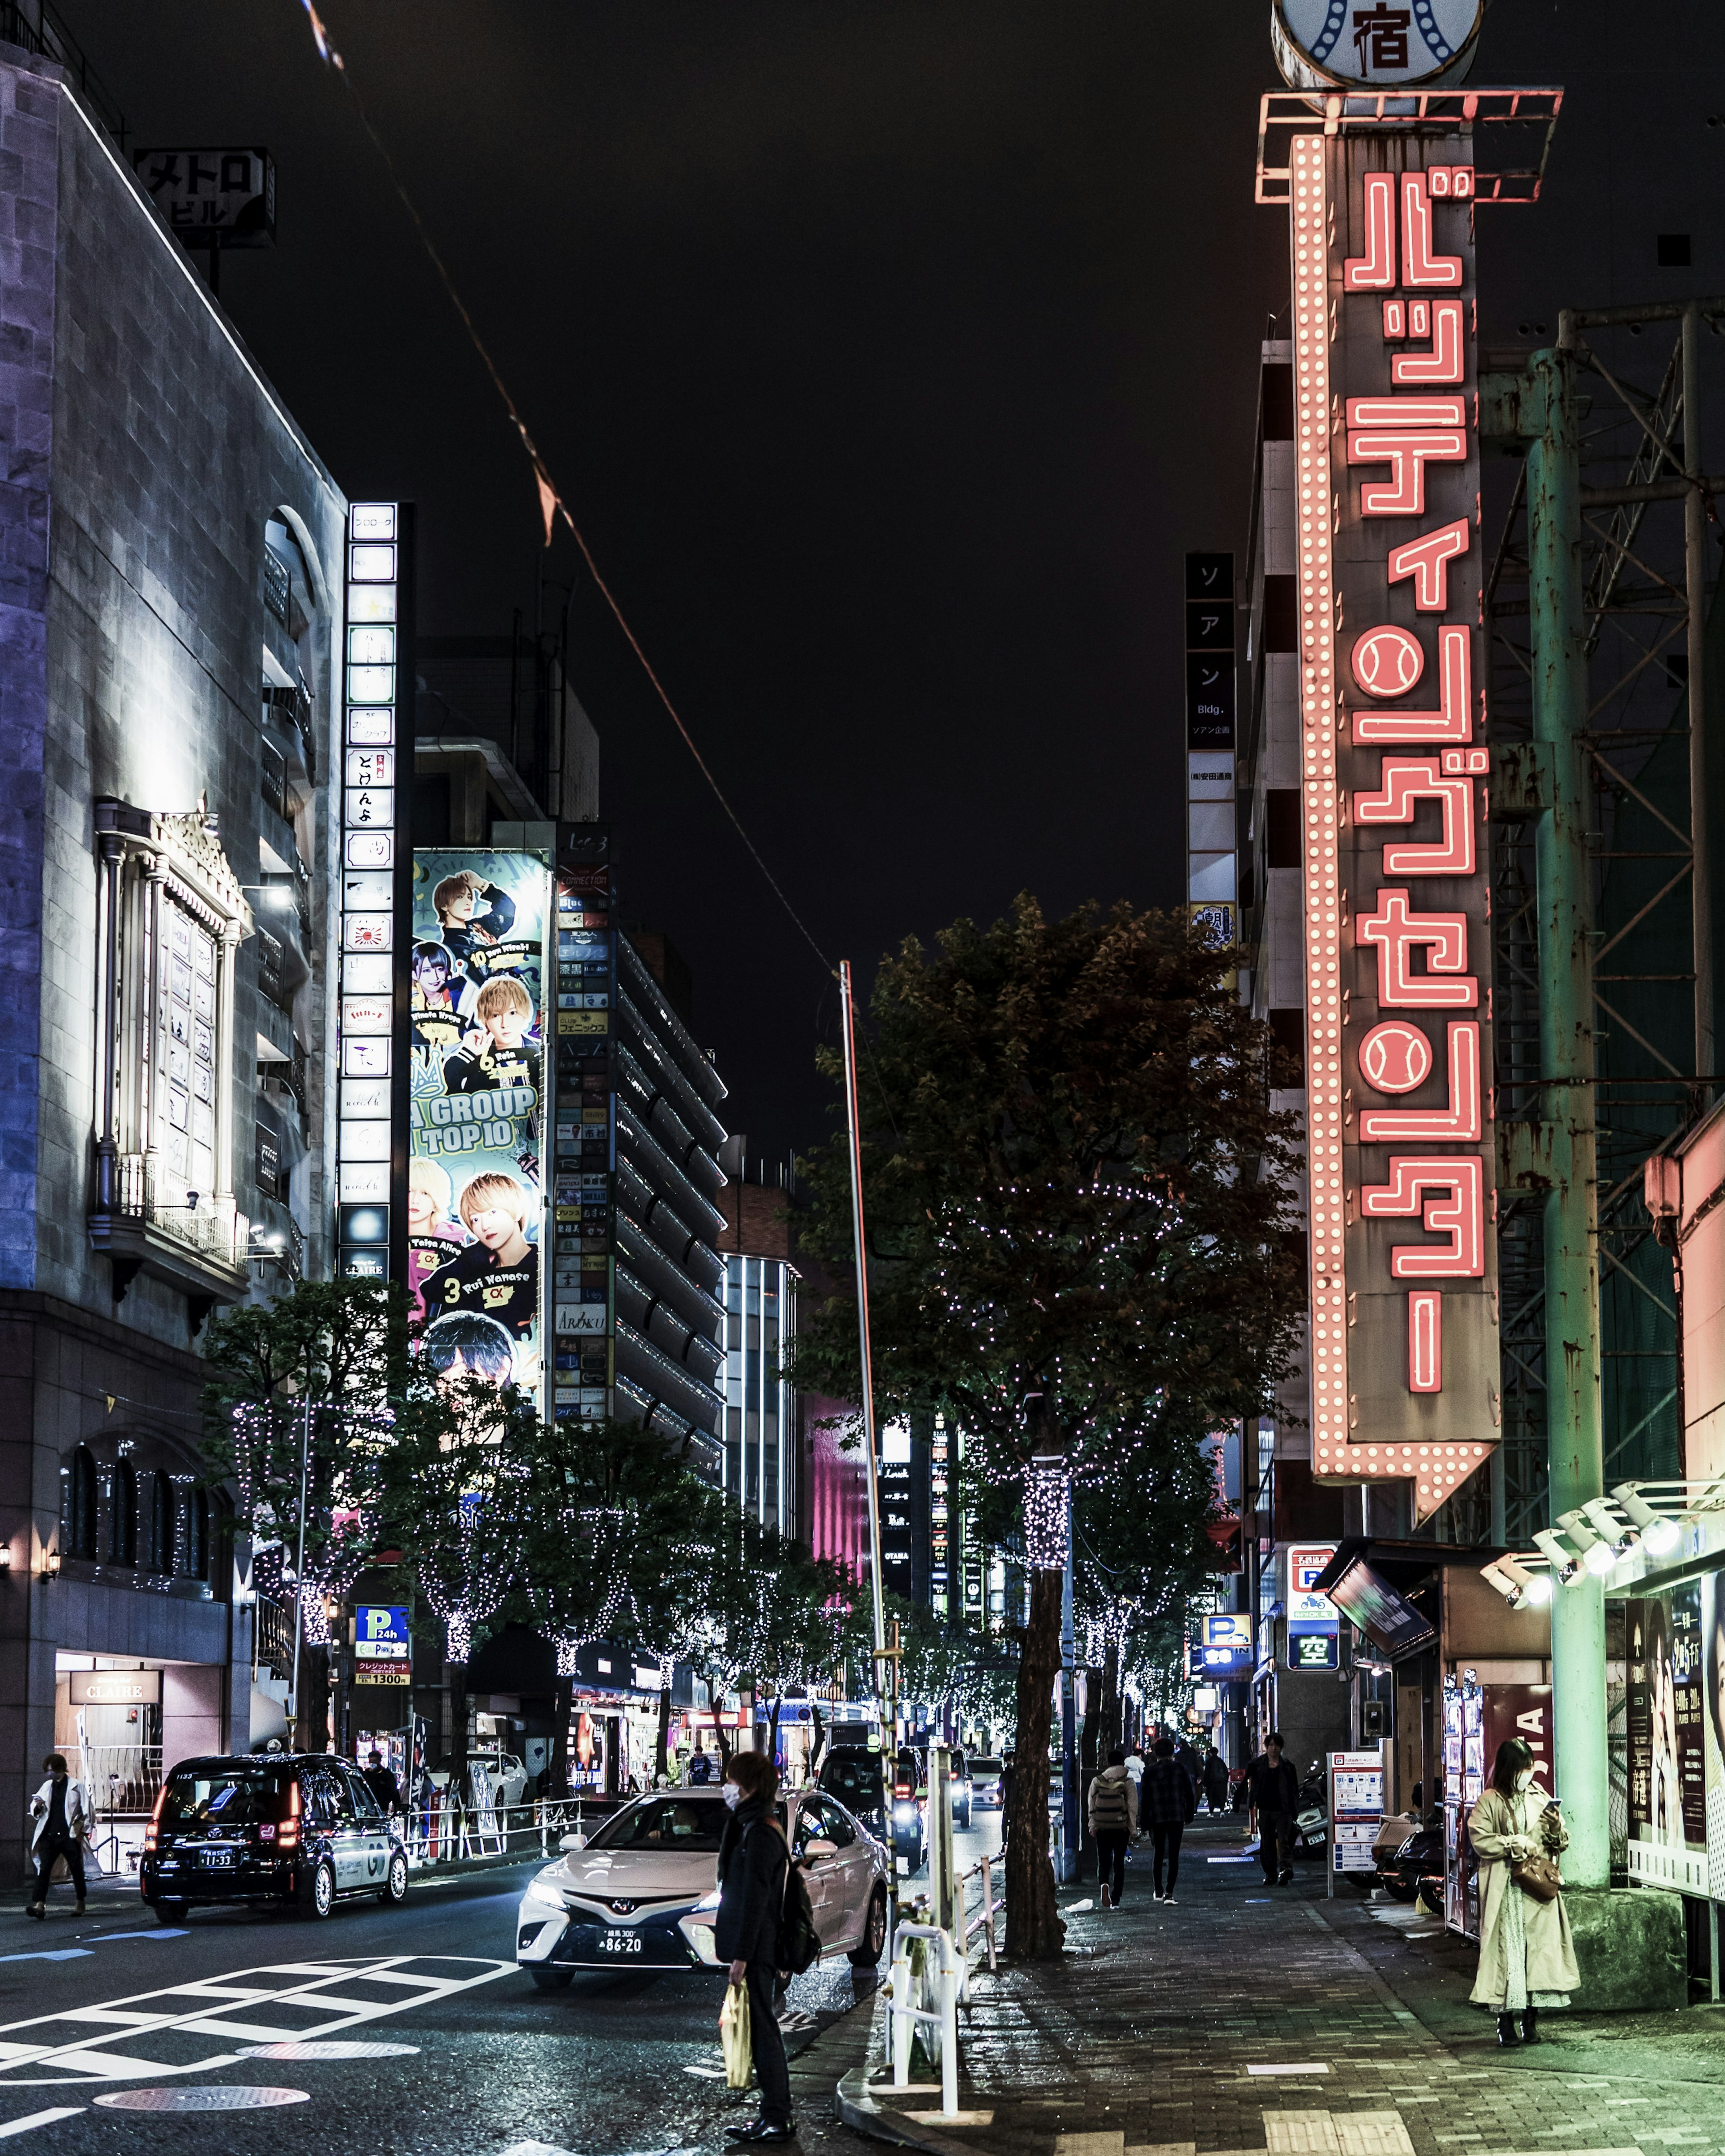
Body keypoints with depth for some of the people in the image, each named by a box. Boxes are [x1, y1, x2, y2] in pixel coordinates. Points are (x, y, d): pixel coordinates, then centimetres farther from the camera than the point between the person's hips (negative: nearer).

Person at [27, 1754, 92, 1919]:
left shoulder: (77, 1787, 1)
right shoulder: (47, 1787, 14)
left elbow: (86, 1811, 2)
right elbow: (35, 1812, 17)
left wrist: (82, 1832, -4)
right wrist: (37, 1806, -7)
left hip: (70, 1836, -3)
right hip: (49, 1836, 3)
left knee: (77, 1870, 7)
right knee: (44, 1869, -12)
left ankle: (81, 1904, 23)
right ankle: (40, 1904, -21)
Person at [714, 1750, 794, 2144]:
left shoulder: (759, 1834, -17)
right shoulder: (755, 1827, 16)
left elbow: (754, 1901, -20)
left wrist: (741, 1956, -20)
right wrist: (738, 1951, 22)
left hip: (755, 1951, -10)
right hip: (759, 1952, 10)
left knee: (762, 2031, -7)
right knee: (759, 2030, 13)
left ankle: (777, 2121, -5)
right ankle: (773, 2115, 18)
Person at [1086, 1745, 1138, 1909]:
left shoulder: (1097, 1782, 2)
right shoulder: (1128, 1782, -4)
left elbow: (1092, 1806, 6)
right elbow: (1133, 1807, -4)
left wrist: (1092, 1827, 14)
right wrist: (1133, 1830, 3)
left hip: (1102, 1828, 1)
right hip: (1121, 1828, -1)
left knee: (1103, 1862, 6)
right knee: (1119, 1863, 8)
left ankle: (1103, 1884, -27)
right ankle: (1116, 1901, 6)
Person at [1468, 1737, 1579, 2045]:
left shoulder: (1541, 1800, 13)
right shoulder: (1490, 1802, 2)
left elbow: (1561, 1845, 16)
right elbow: (1480, 1840, -9)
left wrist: (1556, 1828, -5)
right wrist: (1516, 1844, -10)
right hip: (1505, 1891, -4)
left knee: (1539, 1947, -1)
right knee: (1507, 1949, -6)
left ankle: (1532, 2020, 6)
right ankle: (1506, 2022, -2)